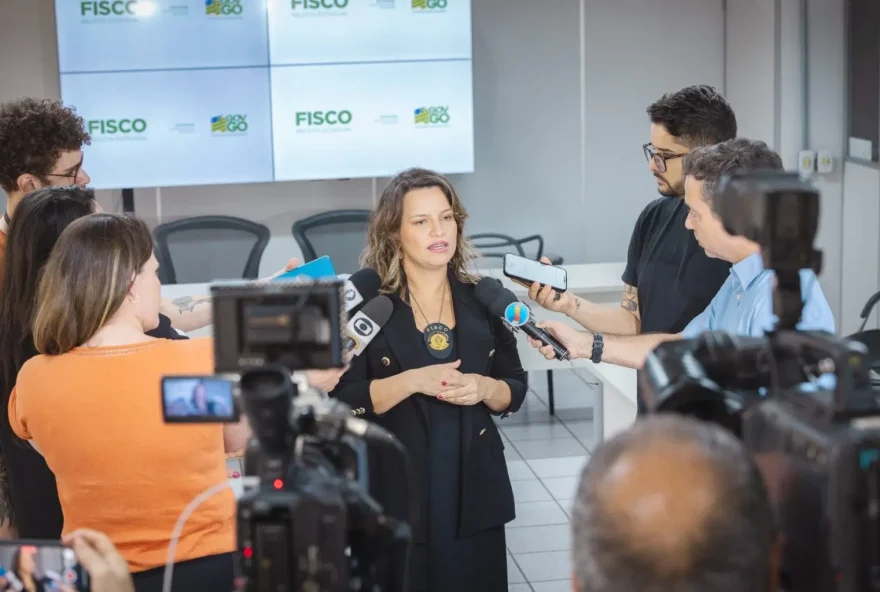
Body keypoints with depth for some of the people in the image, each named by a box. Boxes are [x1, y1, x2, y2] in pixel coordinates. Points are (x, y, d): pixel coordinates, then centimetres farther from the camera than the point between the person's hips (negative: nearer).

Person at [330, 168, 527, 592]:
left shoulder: (482, 299, 5)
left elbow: (515, 392, 10)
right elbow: (340, 399, -10)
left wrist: (484, 388, -11)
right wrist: (413, 381, -21)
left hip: (474, 488, 3)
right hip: (396, 491, -3)